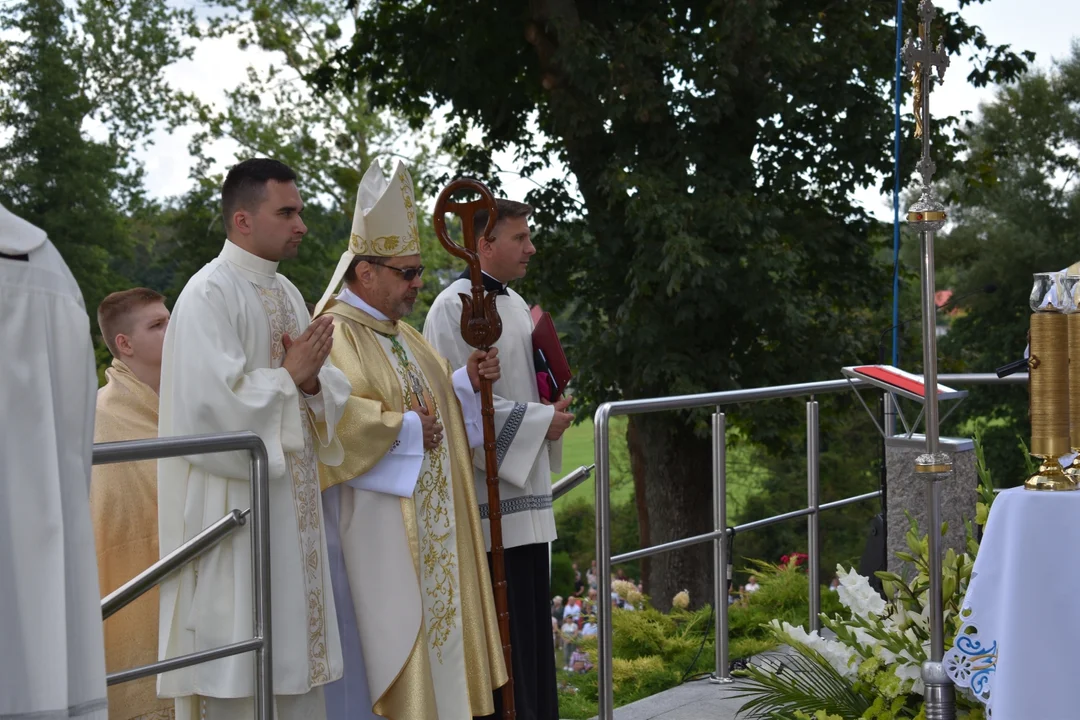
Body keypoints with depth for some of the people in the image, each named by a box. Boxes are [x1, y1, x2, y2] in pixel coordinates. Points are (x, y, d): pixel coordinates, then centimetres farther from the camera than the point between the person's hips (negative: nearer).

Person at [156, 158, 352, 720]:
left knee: (296, 661, 11)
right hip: (235, 504, -8)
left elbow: (329, 392, 14)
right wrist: (288, 376, -11)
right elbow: (214, 400, -22)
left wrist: (312, 382, -8)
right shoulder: (209, 294, -12)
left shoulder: (287, 294, 14)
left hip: (292, 502, 8)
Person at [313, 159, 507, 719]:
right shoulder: (335, 334, -14)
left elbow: (432, 402, 24)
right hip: (372, 531, -9)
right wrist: (405, 429, -19)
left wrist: (467, 381, 5)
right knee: (382, 650, -5)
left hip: (426, 532, 10)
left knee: (430, 629, 11)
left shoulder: (401, 335, 17)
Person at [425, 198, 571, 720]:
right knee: (498, 625, -5)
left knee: (532, 614, 12)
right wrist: (540, 420, -14)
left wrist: (553, 410, 4)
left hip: (526, 486, 9)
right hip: (488, 489, -9)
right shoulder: (455, 308, -12)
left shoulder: (515, 304, 15)